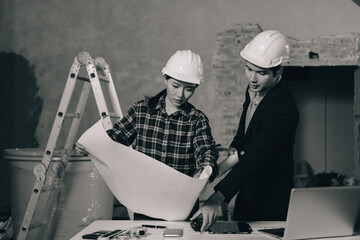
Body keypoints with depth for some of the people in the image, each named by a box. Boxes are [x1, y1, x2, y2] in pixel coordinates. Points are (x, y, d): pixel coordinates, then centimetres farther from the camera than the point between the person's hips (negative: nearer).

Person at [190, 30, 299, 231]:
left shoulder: (283, 110, -28)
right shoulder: (253, 91, -1)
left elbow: (255, 159, -35)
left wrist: (217, 199, -42)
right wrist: (235, 150, -9)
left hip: (270, 204, -8)